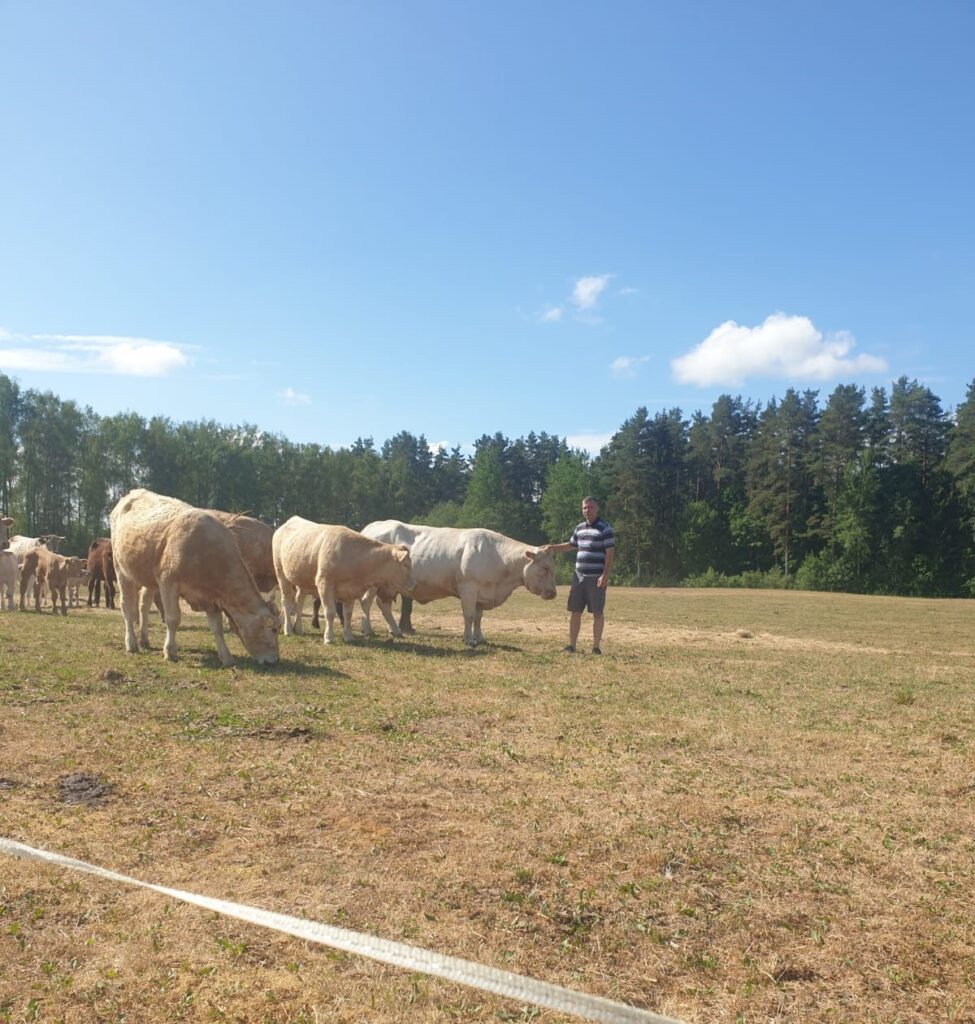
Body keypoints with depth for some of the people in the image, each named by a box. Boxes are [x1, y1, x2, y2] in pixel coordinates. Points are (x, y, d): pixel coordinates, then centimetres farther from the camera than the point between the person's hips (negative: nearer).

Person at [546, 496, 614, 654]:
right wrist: (554, 548, 15)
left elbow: (609, 553, -11)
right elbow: (571, 545, 29)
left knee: (597, 613, 2)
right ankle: (571, 646, 16)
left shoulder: (605, 528, -7)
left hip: (596, 578, -6)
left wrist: (605, 576, -18)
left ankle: (596, 647, 10)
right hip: (578, 576, 6)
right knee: (574, 611, 8)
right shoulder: (579, 528, 13)